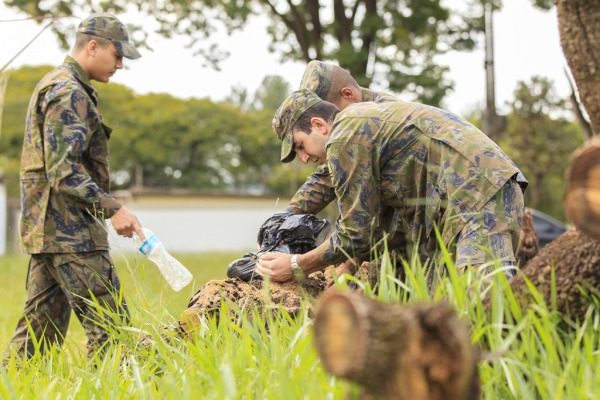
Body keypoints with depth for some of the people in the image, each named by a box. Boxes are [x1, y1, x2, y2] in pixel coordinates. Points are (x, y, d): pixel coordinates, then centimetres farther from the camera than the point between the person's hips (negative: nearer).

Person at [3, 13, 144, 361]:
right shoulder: (69, 92, -13)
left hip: (46, 228, 10)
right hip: (69, 229, -10)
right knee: (110, 326, -9)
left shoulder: (54, 86, 21)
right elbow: (64, 170, -21)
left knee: (43, 326, 11)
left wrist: (104, 208, 24)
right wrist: (113, 209, -23)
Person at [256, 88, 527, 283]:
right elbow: (385, 226, 29)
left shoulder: (343, 139, -6)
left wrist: (297, 266, 8)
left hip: (478, 202, -10)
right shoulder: (367, 117, 26)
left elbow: (356, 234, -4)